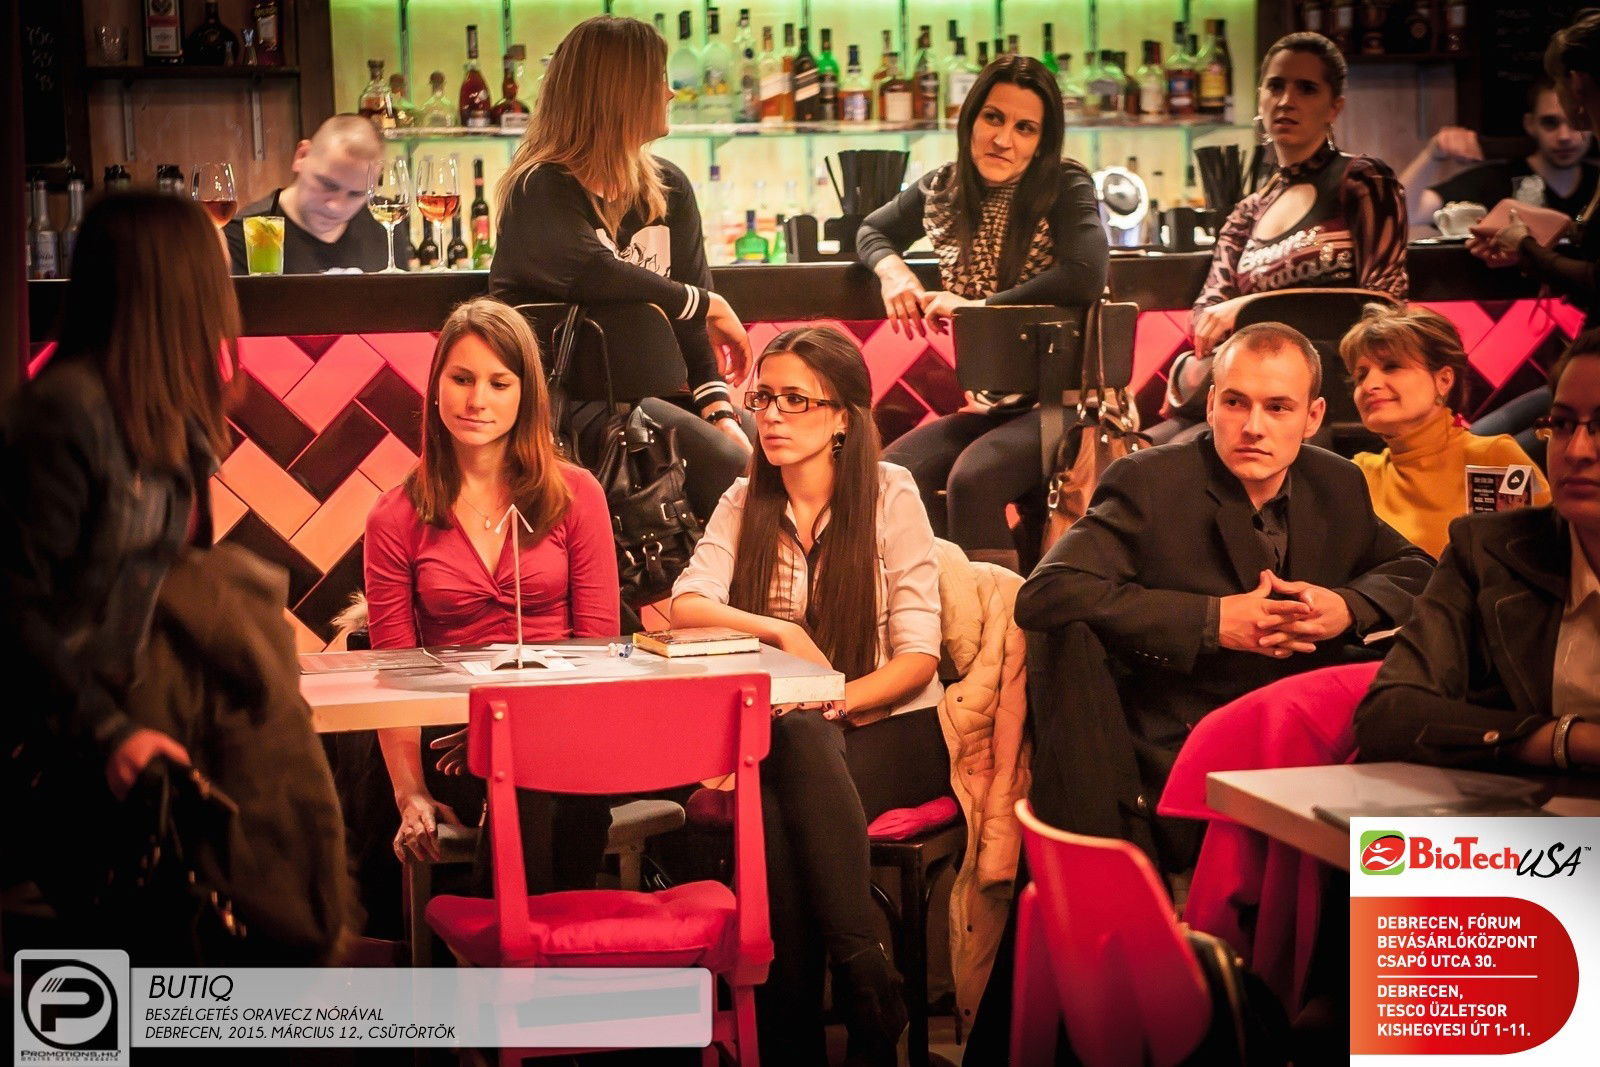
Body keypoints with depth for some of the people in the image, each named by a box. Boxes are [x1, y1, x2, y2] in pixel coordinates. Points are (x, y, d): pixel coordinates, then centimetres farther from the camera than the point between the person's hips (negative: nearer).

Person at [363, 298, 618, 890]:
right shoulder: (396, 518, 8)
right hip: (451, 739, 0)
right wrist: (410, 795, -11)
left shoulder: (576, 494, 8)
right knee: (526, 802, -35)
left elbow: (599, 643, 6)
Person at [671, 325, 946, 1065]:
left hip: (890, 733, -2)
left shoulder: (889, 493, -3)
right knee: (772, 792, -33)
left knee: (797, 745, -35)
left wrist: (829, 703, -22)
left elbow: (918, 657, -7)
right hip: (792, 741, 2)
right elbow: (686, 606, -7)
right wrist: (783, 632, -21)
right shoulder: (746, 502, 7)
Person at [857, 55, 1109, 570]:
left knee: (972, 479, -32)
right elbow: (872, 231, 26)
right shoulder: (944, 189, 8)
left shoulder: (1066, 188, -7)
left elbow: (1085, 277, -26)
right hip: (987, 404, 6)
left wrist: (976, 306, -18)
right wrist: (891, 269, 1)